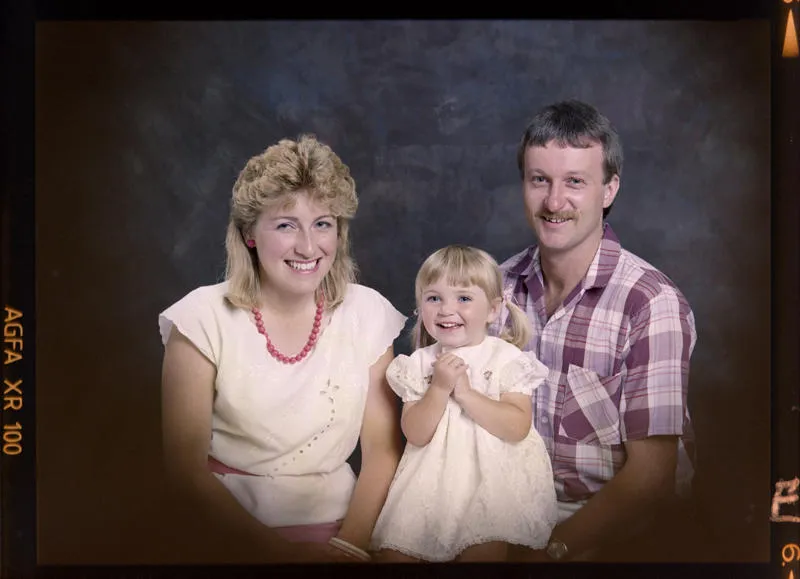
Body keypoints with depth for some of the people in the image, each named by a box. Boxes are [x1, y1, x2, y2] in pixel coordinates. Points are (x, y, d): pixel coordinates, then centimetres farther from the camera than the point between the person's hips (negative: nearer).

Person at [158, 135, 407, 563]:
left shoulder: (367, 313, -1)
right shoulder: (204, 318, -8)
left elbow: (382, 448, 3)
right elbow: (186, 465, -7)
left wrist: (350, 543, -11)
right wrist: (280, 548, -15)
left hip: (338, 526, 2)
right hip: (231, 531, -2)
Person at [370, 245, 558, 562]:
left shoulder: (507, 359, -3)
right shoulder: (419, 364, 4)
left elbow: (518, 428, -14)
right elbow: (416, 435, -3)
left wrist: (464, 392, -18)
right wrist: (439, 388, -16)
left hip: (493, 476, -3)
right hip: (432, 478, 3)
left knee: (483, 550, -23)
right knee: (394, 549, -7)